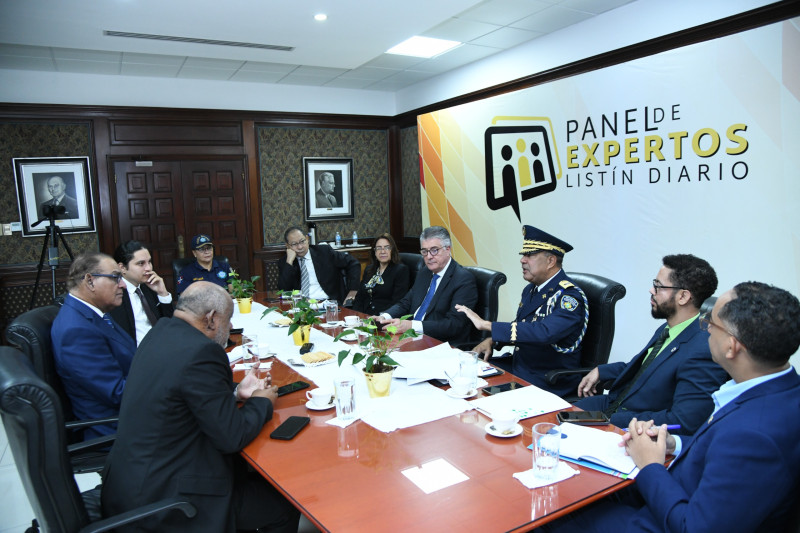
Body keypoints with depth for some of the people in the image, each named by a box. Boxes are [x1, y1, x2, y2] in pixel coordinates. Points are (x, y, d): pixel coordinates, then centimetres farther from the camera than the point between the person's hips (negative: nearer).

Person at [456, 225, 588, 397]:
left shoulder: (570, 296, -18)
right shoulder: (531, 290, 8)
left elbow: (544, 332, -34)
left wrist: (487, 325, -31)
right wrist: (492, 340, 0)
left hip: (550, 386, -7)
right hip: (518, 369, 8)